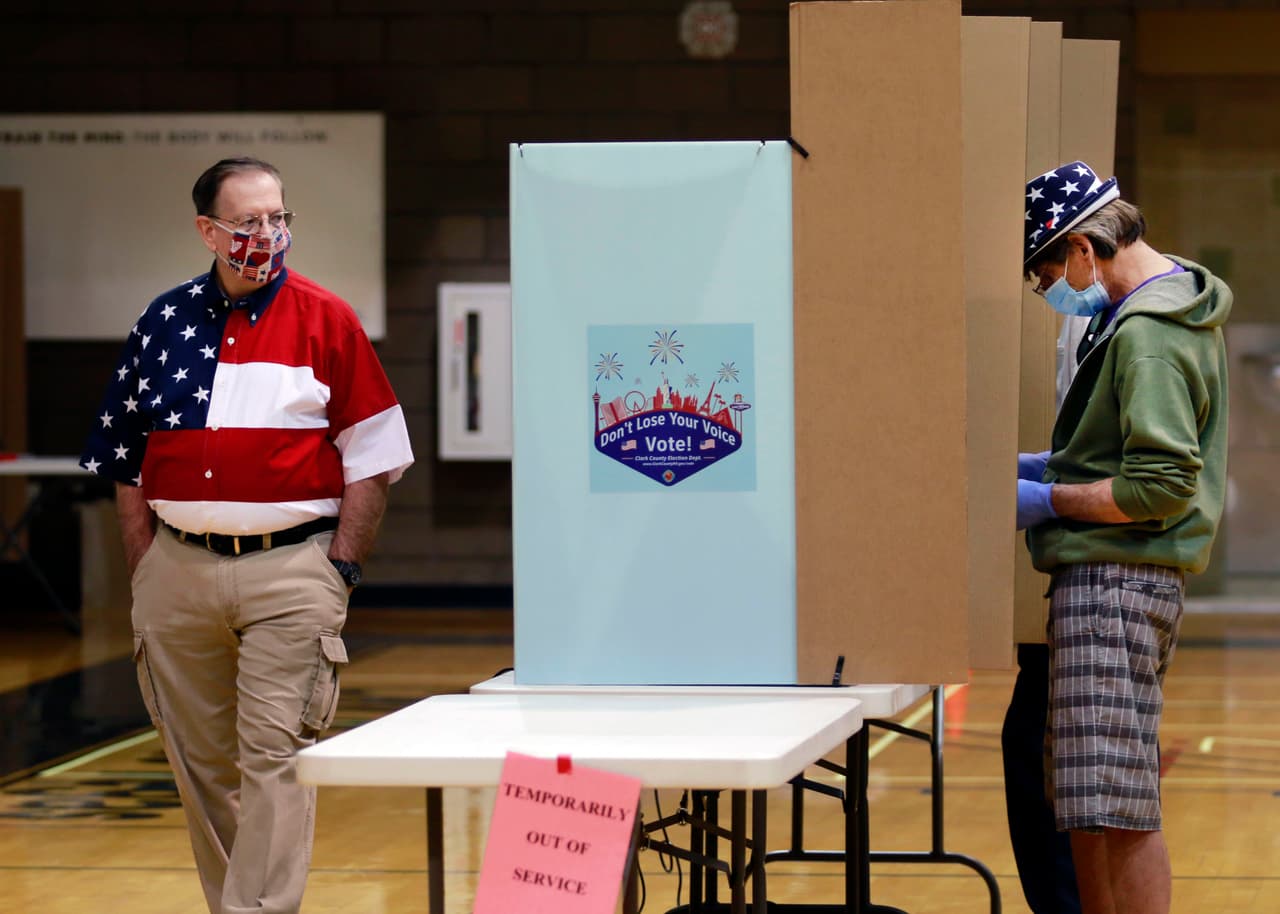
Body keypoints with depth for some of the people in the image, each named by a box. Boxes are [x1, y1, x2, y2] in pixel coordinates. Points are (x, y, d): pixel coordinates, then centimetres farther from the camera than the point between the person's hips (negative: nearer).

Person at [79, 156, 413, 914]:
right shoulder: (165, 322, 9)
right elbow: (127, 459, 13)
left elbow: (372, 458, 0)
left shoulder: (327, 321, 1)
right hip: (180, 564, 4)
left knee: (275, 757, -8)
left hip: (290, 569, -3)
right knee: (200, 760, 9)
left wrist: (340, 570, -6)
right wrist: (145, 570, 7)